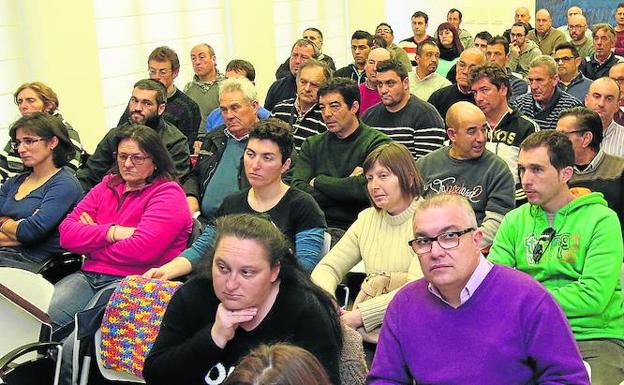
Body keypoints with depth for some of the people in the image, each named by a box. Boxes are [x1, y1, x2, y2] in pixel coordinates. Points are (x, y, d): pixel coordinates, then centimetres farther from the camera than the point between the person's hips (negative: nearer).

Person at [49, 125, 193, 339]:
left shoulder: (167, 194, -3)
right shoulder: (108, 185, 16)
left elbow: (143, 250, -18)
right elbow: (66, 232, 6)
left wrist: (91, 239, -3)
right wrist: (111, 232, -11)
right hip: (88, 277, 6)